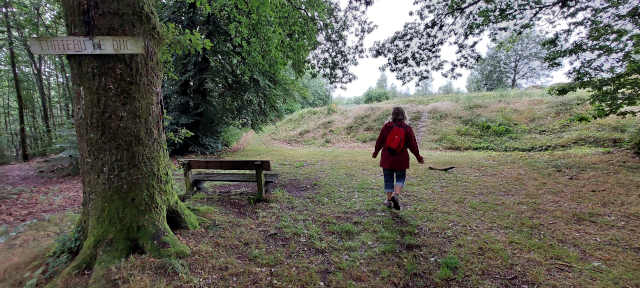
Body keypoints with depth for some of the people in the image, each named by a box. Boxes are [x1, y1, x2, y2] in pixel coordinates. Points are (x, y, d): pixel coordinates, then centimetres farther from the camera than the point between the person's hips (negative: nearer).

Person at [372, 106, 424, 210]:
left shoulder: (386, 127, -3)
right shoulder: (407, 129, -4)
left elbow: (379, 142, 3)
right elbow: (413, 145, -1)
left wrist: (375, 153, 19)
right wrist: (419, 158, 12)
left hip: (387, 159, 1)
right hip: (401, 160, -1)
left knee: (388, 179, 11)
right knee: (400, 178, 12)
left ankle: (389, 200, 15)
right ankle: (396, 194, -11)